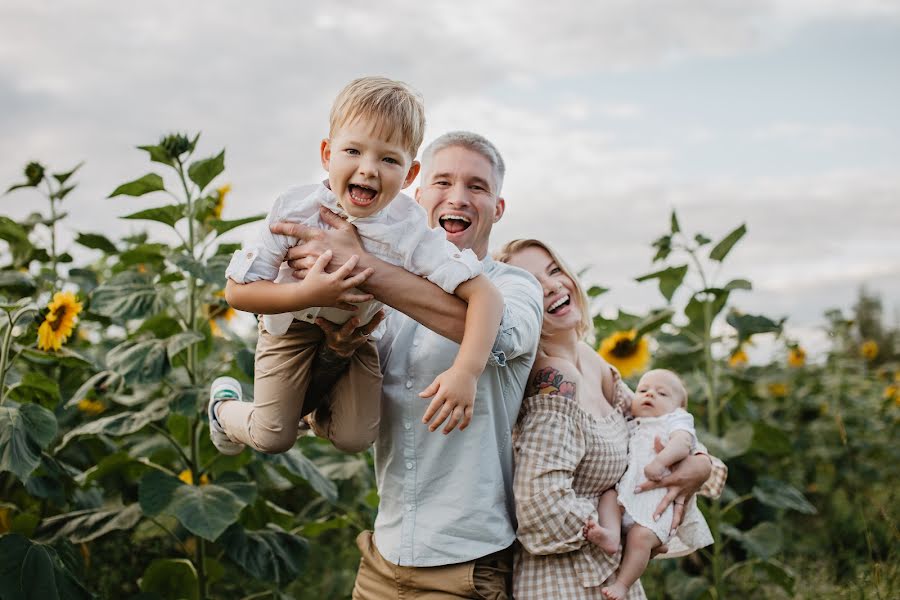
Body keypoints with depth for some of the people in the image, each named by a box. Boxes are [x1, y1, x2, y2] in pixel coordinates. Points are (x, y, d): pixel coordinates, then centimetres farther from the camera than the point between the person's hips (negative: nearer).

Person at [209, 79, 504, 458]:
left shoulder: (411, 231, -32)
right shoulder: (295, 210, -32)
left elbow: (485, 295, -36)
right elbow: (238, 291, -28)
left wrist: (466, 371, -49)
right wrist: (307, 294, -43)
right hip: (292, 326, -1)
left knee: (355, 439, -1)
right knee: (273, 438, 1)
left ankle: (318, 408, 34)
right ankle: (224, 408, 35)